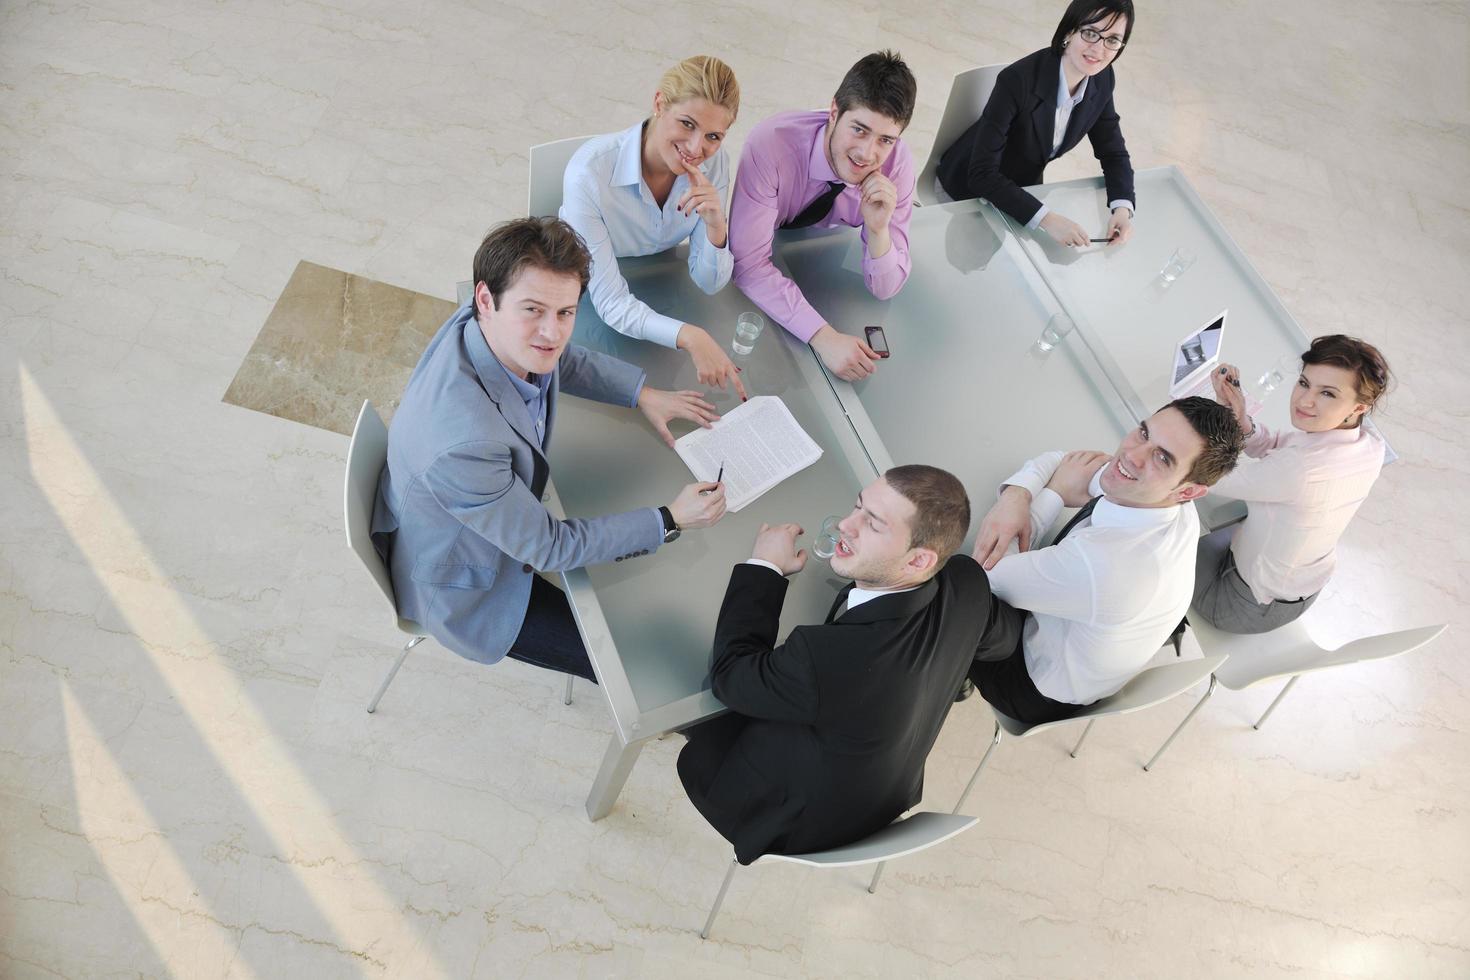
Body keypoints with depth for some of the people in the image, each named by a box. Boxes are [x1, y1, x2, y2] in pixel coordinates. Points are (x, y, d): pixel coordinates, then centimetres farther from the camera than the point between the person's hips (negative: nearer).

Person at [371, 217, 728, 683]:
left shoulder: (508, 332, -21)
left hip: (507, 506, 7)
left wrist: (644, 393, -2)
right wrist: (670, 519, -24)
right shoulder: (463, 443, -45)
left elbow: (564, 361, 6)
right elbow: (548, 547, -28)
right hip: (461, 587, -7)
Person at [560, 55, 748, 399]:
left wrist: (716, 224, -33)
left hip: (658, 294, 3)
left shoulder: (713, 163, -18)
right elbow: (611, 303, -31)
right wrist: (689, 336, -47)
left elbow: (710, 283, -12)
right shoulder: (589, 172, -32)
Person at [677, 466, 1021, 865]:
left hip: (804, 825, -6)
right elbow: (1000, 636, 2)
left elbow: (729, 675, -25)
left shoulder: (826, 659, -46)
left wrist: (763, 568, -16)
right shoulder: (967, 582, -24)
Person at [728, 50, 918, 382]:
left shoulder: (898, 163, -23)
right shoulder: (771, 143, -34)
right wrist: (823, 336, -44)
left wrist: (879, 229, -38)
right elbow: (749, 264, -36)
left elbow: (885, 289, -17)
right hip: (763, 292, -4)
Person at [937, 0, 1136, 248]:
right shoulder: (1018, 80, -34)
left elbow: (1114, 152, -4)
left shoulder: (1101, 80, -15)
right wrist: (1047, 219, -46)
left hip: (1023, 190, 6)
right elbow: (982, 174, -38)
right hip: (970, 186, -5)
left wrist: (1122, 207, -24)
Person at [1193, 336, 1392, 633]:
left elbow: (1215, 476, -28)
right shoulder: (1372, 447, -16)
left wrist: (1225, 409, -23)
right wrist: (1242, 420, -25)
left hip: (1254, 607, -7)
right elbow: (1272, 449, -5)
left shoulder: (1303, 469, -43)